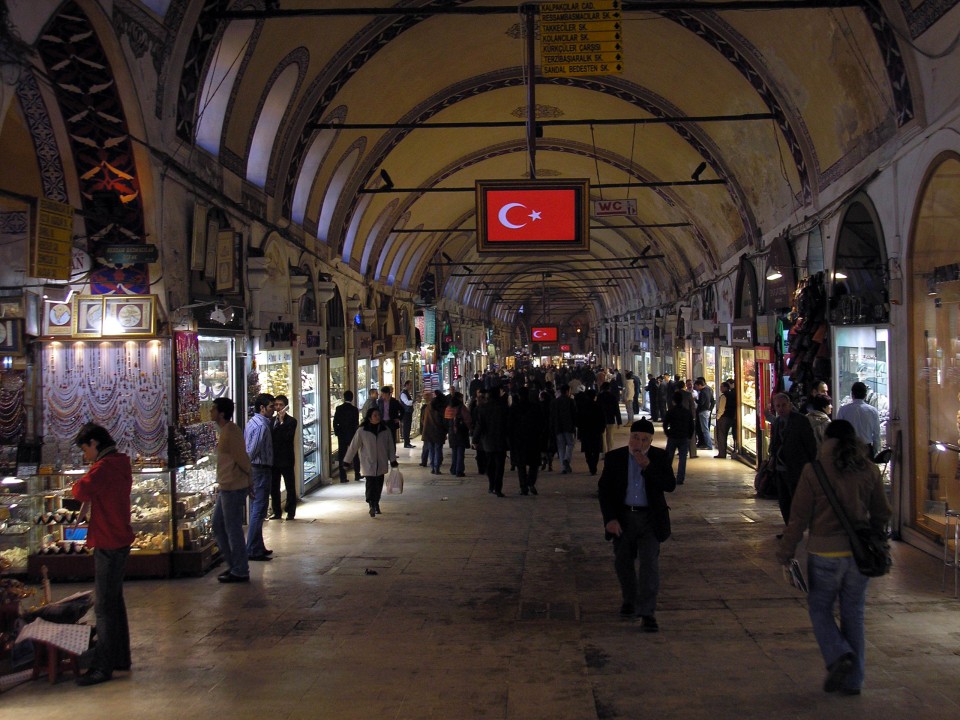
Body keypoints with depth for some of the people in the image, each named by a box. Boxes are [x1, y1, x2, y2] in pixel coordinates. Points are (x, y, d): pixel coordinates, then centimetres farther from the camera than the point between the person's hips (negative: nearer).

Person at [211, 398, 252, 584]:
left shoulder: (230, 432, -18)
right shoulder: (226, 430, 14)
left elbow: (242, 459, -19)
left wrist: (248, 480, -8)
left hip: (233, 488, -10)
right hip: (226, 488, 10)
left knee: (233, 529, -2)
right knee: (218, 525, 17)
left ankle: (240, 572, 7)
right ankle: (233, 565, 26)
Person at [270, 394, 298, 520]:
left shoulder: (291, 421, -6)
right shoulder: (272, 420, 11)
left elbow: (288, 437, -20)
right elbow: (269, 438, 12)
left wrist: (282, 421, -19)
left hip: (286, 459, -6)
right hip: (273, 459, 6)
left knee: (290, 487, 2)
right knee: (273, 487, 10)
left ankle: (290, 512, 10)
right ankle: (276, 512, 19)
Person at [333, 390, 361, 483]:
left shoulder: (339, 408, -4)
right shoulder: (354, 409, -9)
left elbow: (335, 422, -3)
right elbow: (356, 423, -8)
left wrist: (337, 432, 7)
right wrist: (356, 433, 4)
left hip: (341, 435, 1)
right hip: (352, 434, -1)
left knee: (342, 455, 4)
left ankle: (343, 477, 2)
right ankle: (357, 475, 13)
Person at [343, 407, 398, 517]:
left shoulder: (386, 429, 0)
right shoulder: (362, 431, -8)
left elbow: (390, 446, 8)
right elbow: (353, 446, -4)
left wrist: (393, 460, 8)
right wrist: (347, 461, -2)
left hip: (381, 463, 3)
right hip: (368, 463, -3)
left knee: (379, 484, 10)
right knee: (370, 484, -11)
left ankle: (376, 504, 27)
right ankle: (371, 506, -8)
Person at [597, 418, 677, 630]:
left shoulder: (660, 457, -3)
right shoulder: (615, 458, -2)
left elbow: (670, 485, -13)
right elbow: (604, 489, -2)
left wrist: (647, 467, -21)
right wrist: (610, 518, -11)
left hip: (650, 518, -2)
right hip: (623, 517, 2)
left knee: (650, 563, -9)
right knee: (622, 561, 14)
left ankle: (647, 613, -7)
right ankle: (630, 600, 37)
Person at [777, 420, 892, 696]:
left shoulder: (813, 470, -8)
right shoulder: (869, 470, 2)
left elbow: (799, 517, -7)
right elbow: (882, 513, 10)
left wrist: (786, 551, 1)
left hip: (825, 551, -4)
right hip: (860, 551, 4)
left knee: (820, 607, 14)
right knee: (853, 614, 12)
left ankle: (839, 656, -7)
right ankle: (853, 680, 16)